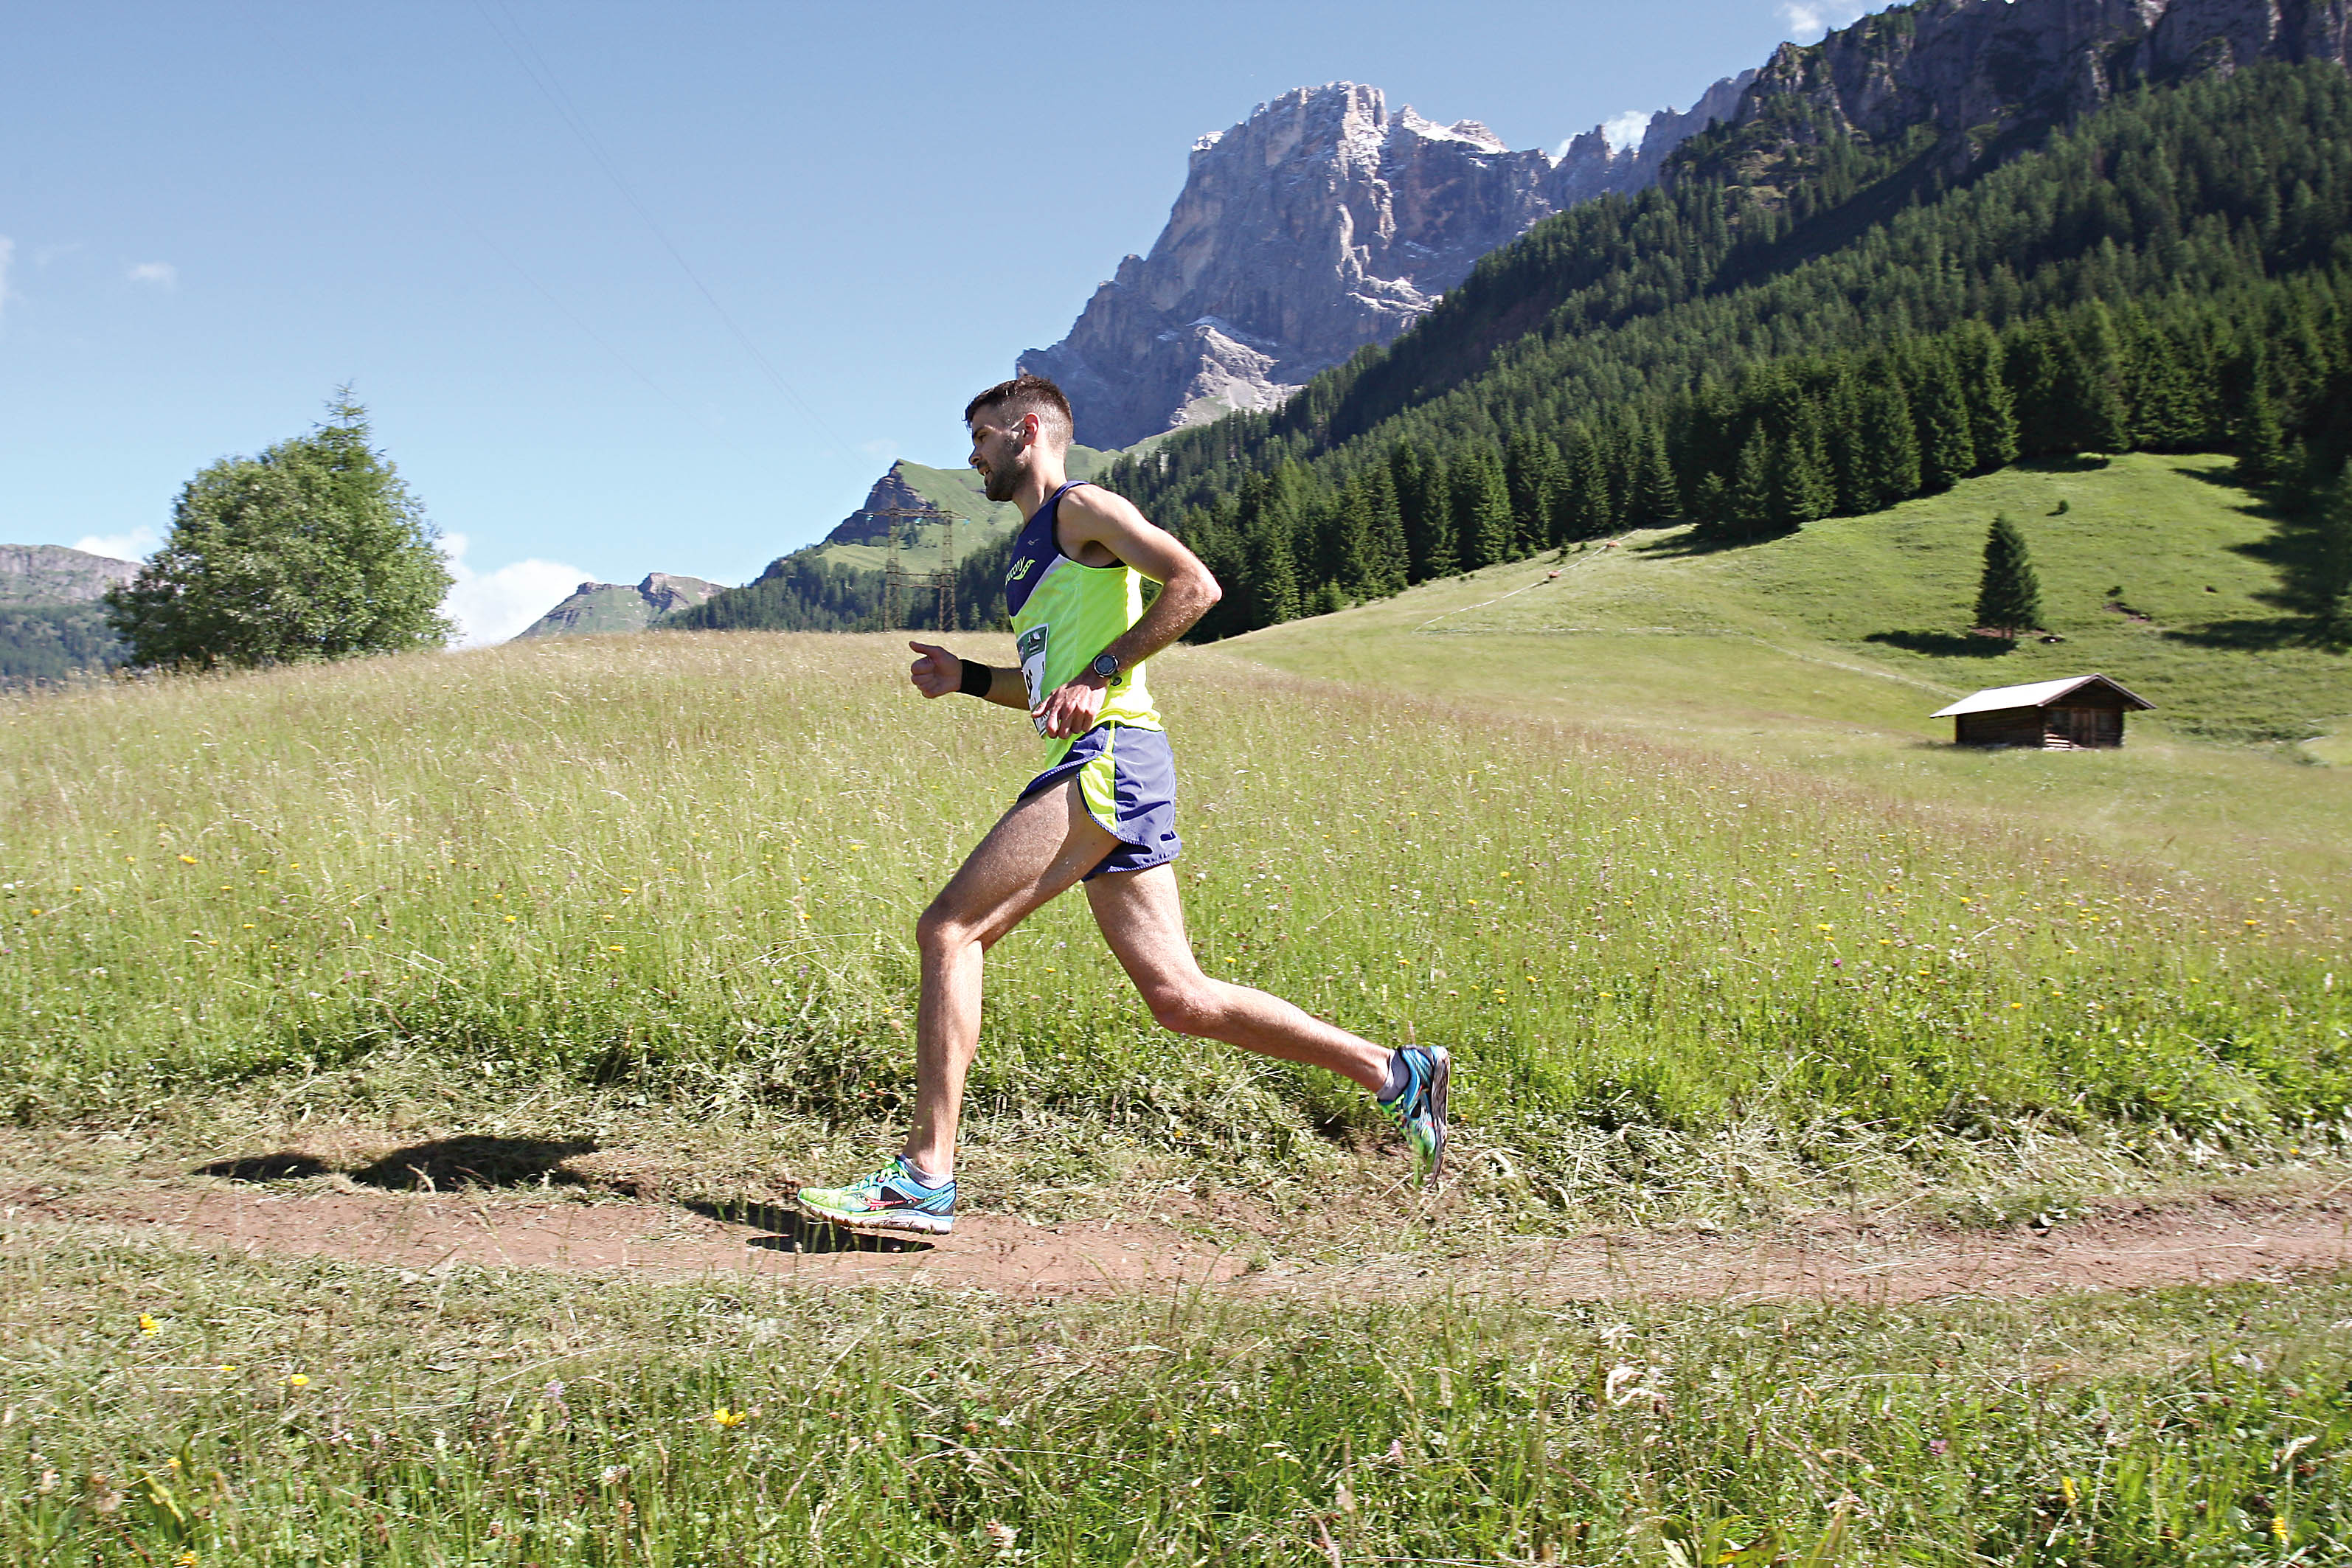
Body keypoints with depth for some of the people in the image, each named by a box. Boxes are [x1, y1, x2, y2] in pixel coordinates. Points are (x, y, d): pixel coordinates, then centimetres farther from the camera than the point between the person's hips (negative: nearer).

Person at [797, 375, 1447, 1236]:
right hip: (1097, 775, 10)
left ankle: (926, 1177, -14)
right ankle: (1394, 1072, 9)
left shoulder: (1083, 508, 2)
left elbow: (1195, 585, -12)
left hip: (1110, 758, -10)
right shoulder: (1028, 549, 29)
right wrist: (966, 678, 20)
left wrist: (1099, 676, -16)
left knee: (949, 930, -14)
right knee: (1178, 996, 4)